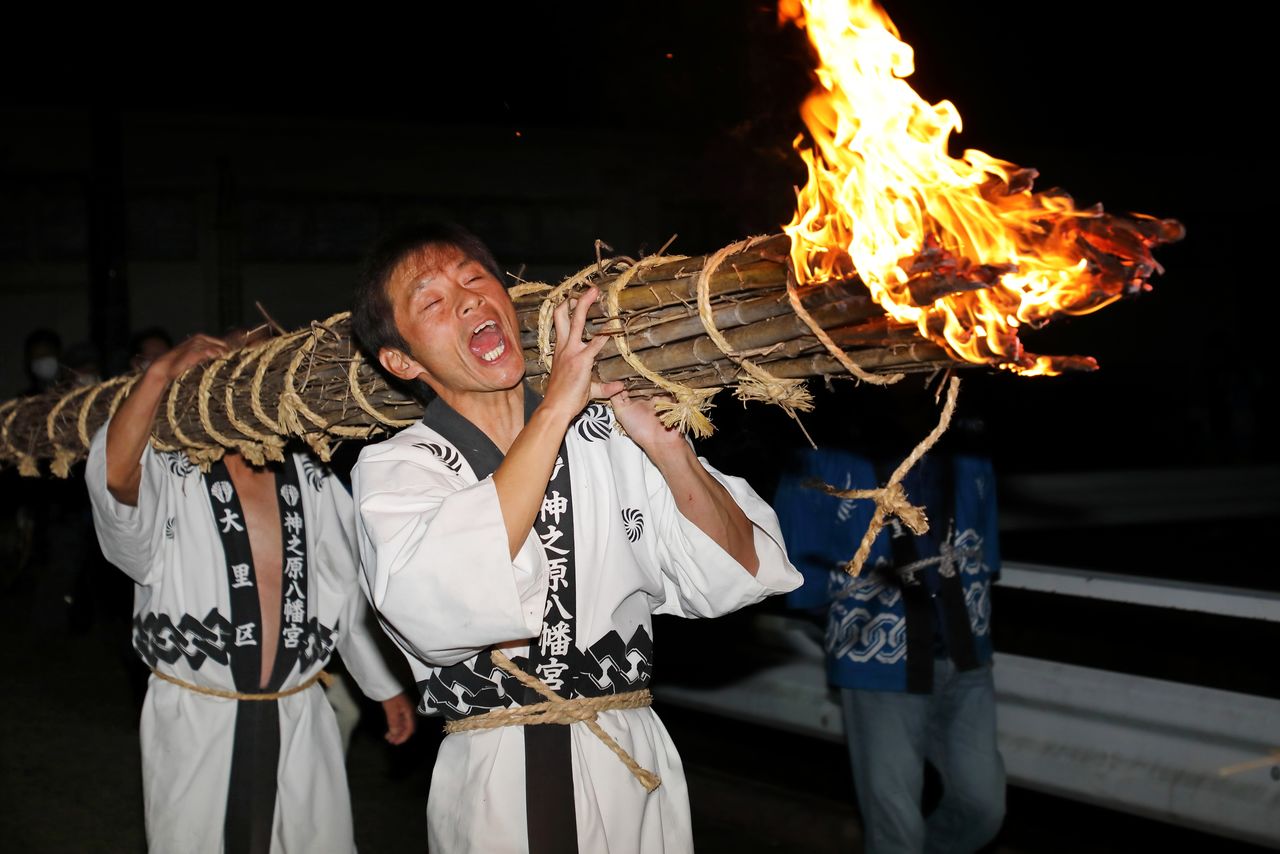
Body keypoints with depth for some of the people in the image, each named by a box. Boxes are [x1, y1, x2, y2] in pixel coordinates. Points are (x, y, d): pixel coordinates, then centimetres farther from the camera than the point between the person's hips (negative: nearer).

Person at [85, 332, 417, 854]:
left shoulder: (312, 483, 5)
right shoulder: (170, 480, -8)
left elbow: (351, 594, 12)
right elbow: (113, 473, -32)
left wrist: (388, 688, 16)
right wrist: (162, 372, -30)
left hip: (299, 723, 4)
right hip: (195, 726, -3)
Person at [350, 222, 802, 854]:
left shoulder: (610, 433, 0)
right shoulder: (393, 470, -5)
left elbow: (736, 576, -2)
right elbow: (435, 612, -26)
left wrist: (663, 445, -18)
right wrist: (556, 408, -22)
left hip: (631, 775, 2)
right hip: (490, 787, -2)